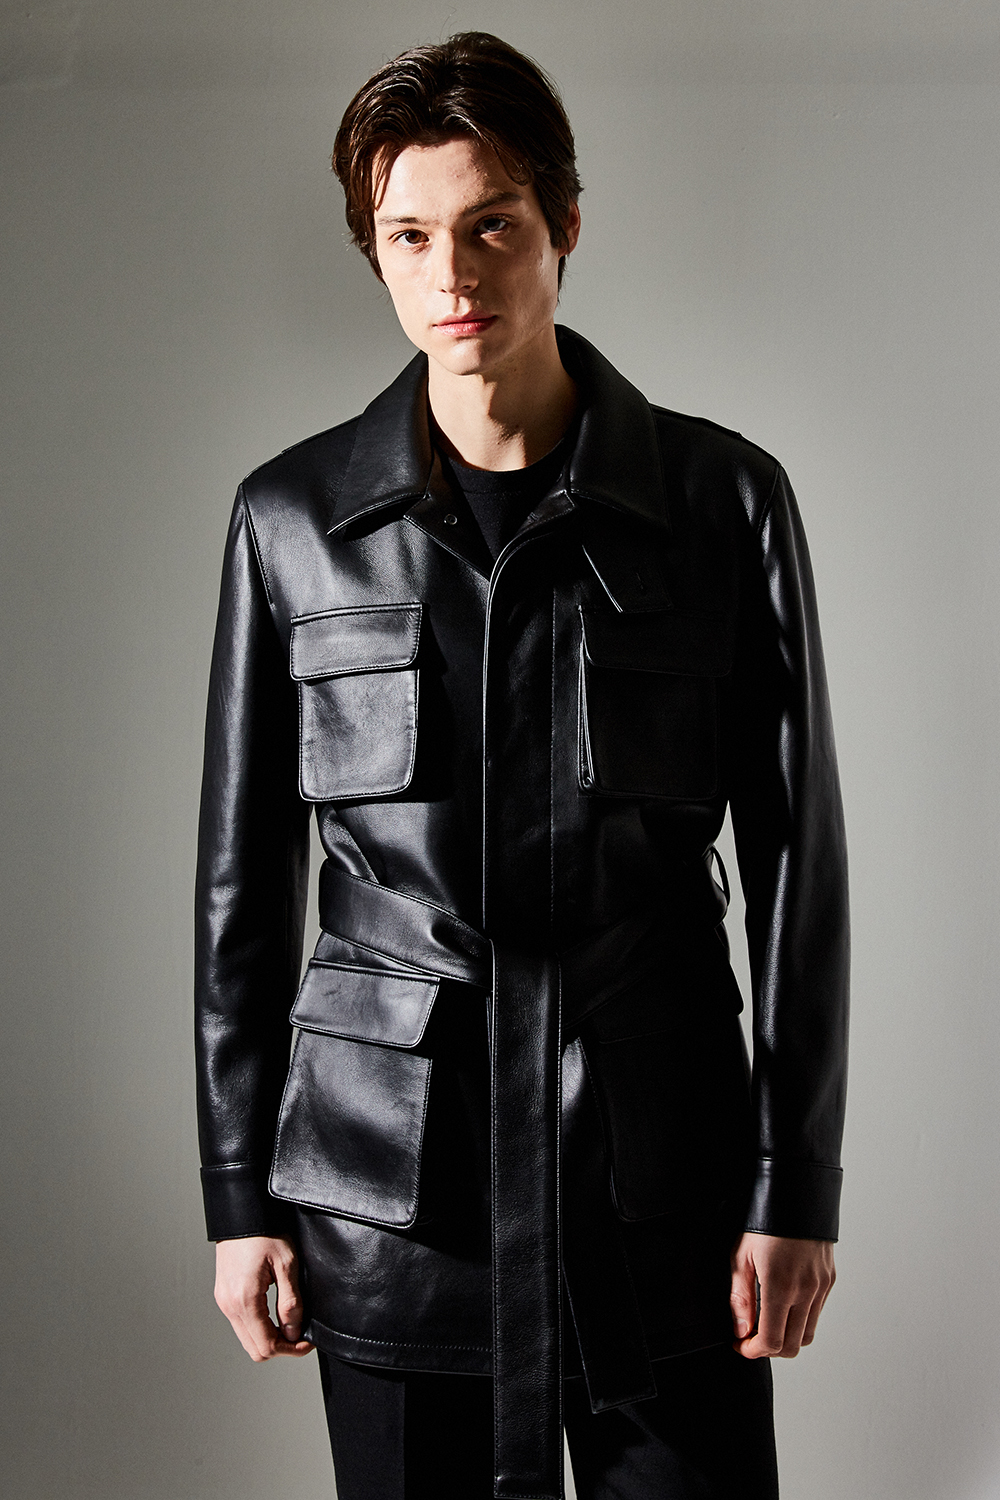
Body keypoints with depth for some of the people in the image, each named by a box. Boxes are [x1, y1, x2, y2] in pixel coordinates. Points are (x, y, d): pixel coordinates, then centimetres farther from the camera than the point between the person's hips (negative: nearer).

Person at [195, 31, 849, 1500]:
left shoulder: (725, 499, -1)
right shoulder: (294, 517, 2)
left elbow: (797, 857, 1)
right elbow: (242, 873, 6)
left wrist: (798, 1187, -1)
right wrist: (238, 1193, 5)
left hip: (662, 1158, 0)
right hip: (387, 1176, 1)